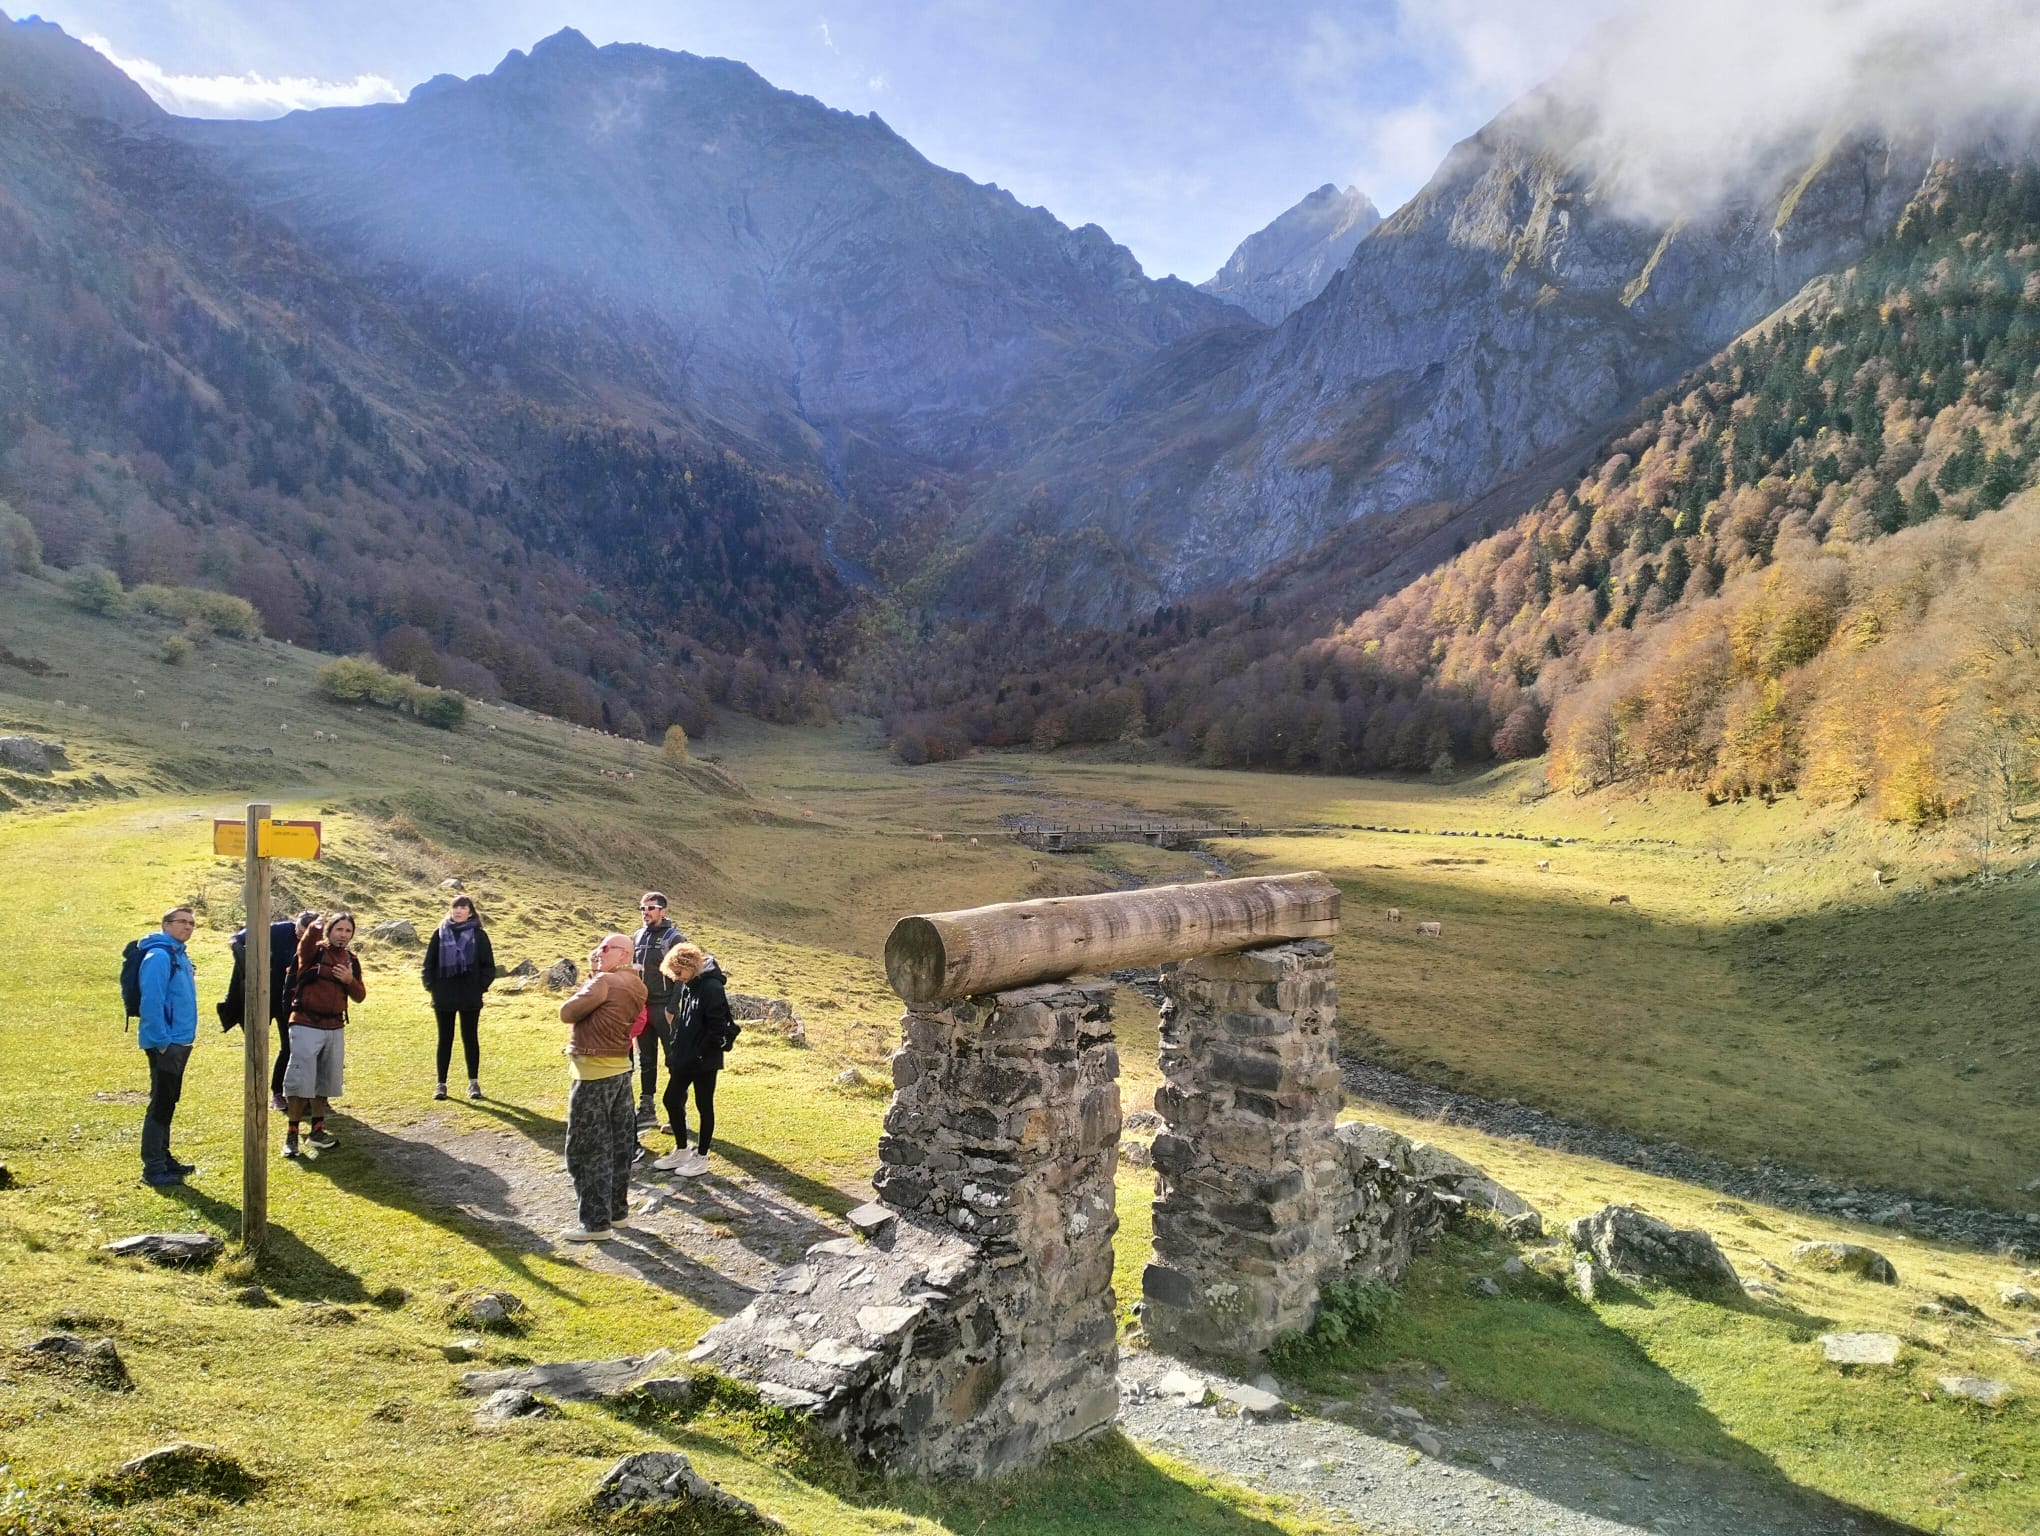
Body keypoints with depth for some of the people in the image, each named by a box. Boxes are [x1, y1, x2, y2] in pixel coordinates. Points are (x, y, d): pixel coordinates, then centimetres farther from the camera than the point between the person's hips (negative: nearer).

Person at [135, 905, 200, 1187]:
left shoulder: (180, 955, 15)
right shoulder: (159, 956, -15)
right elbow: (151, 1001, -21)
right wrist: (161, 1041, -21)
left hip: (180, 1042, 10)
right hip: (165, 1043, -10)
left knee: (168, 1102, 16)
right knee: (161, 1103, -5)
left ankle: (163, 1158, 26)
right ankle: (153, 1169, 0)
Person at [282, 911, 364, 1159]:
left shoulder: (352, 960, 9)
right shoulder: (313, 951, -7)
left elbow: (359, 996, 7)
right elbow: (308, 938, -32)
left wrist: (350, 980, -9)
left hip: (335, 1028, 6)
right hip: (306, 1026, -6)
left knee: (325, 1082, 14)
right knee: (301, 1082, -6)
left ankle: (317, 1131, 26)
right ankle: (291, 1135, 5)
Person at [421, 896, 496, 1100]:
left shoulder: (479, 935, 0)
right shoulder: (440, 933, 4)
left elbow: (489, 966, 2)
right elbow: (429, 962, 8)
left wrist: (481, 986, -6)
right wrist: (431, 986, 0)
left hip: (470, 998, -1)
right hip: (444, 997, 1)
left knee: (470, 1038, 7)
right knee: (445, 1039, 8)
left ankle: (474, 1083, 16)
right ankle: (441, 1084, 15)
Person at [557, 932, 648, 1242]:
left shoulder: (606, 982, -18)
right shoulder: (635, 986, 9)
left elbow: (567, 1012, -14)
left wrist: (591, 977, 0)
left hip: (594, 1073, -9)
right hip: (619, 1069, 9)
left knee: (586, 1150, -2)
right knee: (617, 1145, 15)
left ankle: (596, 1223, 2)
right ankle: (617, 1209, 24)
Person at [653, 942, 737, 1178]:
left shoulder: (711, 987, -19)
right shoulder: (687, 986, 8)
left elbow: (719, 1026, -22)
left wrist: (701, 1053, -18)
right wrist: (673, 1054, 12)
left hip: (704, 1061, -9)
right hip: (684, 1059, 9)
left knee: (704, 1106, 5)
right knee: (671, 1100, 13)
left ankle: (701, 1158, 17)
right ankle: (682, 1151, 29)